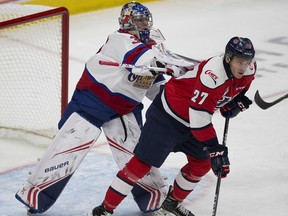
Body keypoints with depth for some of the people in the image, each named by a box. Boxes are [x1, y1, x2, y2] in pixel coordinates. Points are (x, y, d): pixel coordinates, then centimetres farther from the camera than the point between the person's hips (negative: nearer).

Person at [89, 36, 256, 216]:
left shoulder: (248, 69, -8)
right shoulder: (213, 74, -35)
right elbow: (199, 116, -35)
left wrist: (236, 102, -1)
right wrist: (214, 149, -35)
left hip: (191, 120, 9)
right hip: (168, 115, -9)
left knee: (202, 164, 12)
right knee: (143, 162, -9)